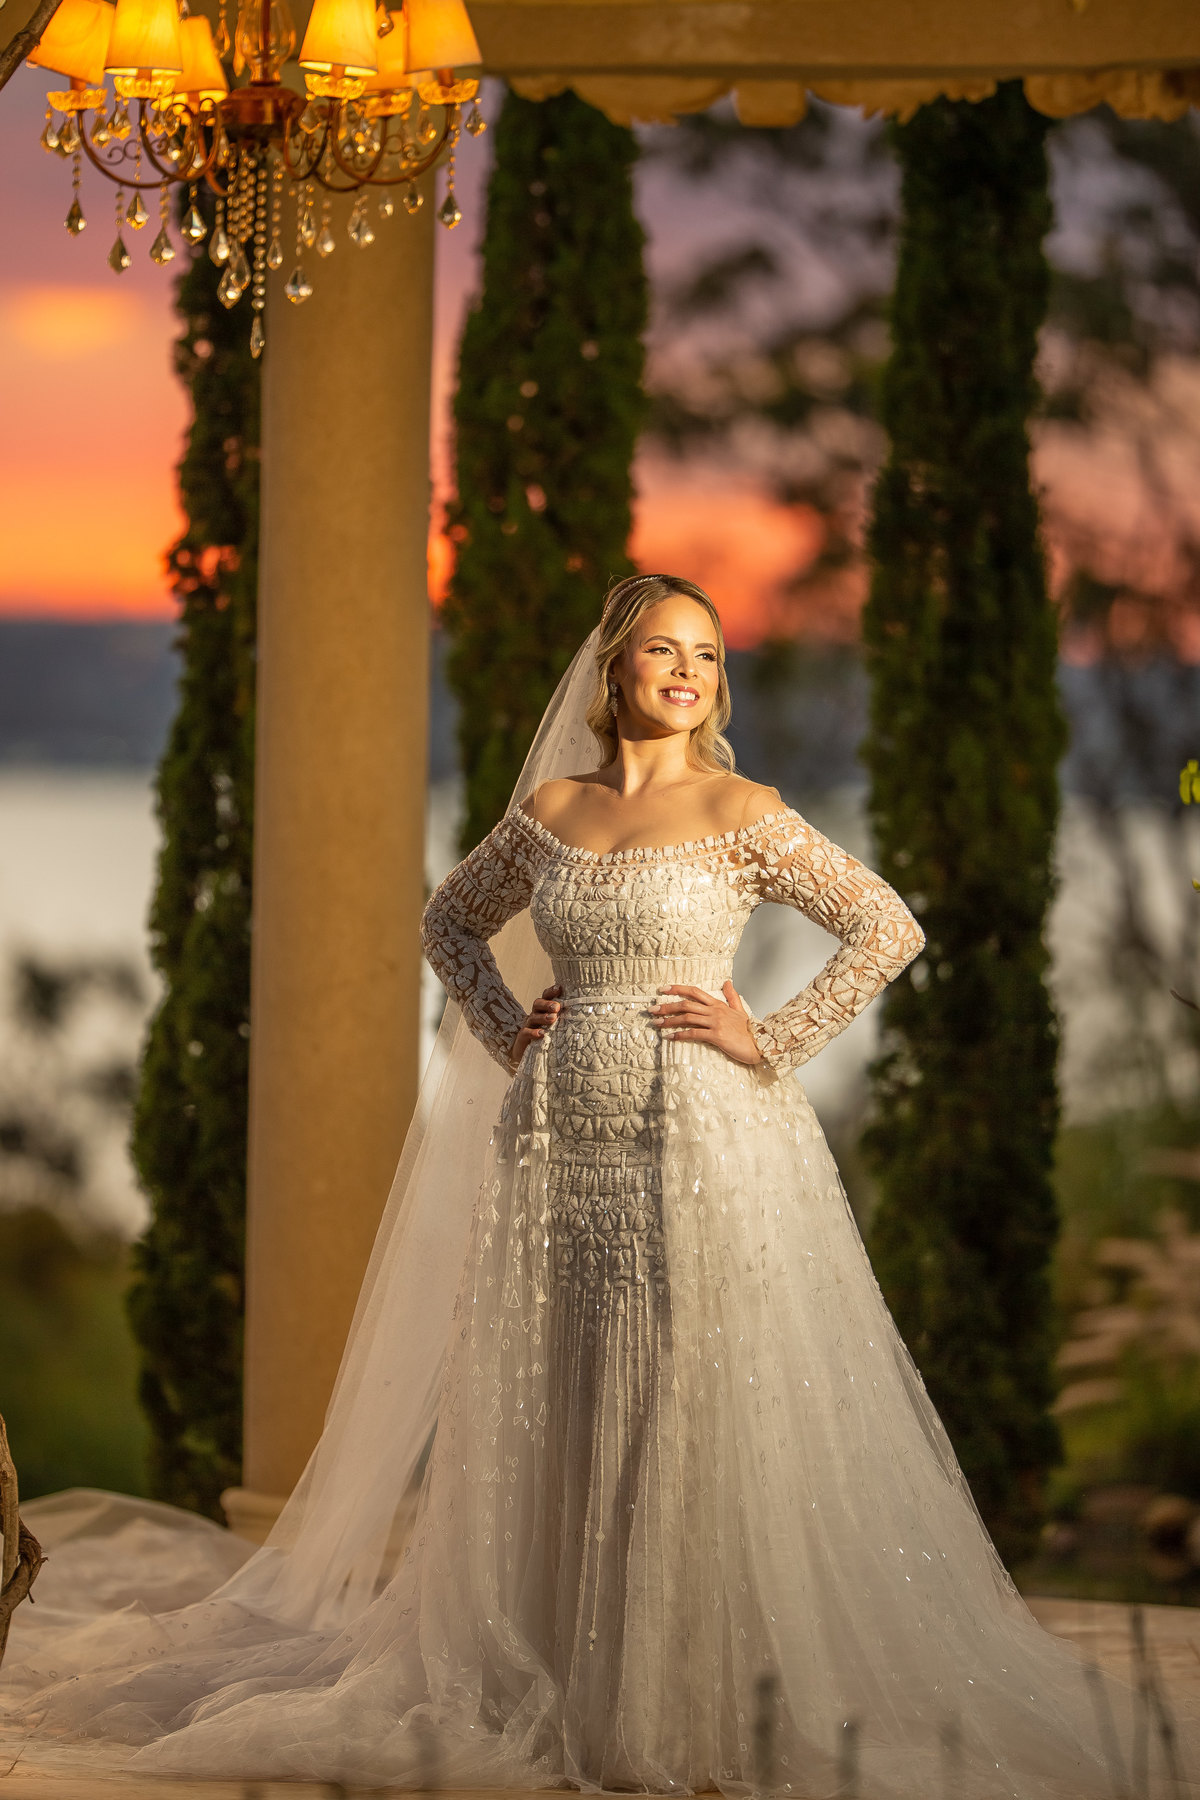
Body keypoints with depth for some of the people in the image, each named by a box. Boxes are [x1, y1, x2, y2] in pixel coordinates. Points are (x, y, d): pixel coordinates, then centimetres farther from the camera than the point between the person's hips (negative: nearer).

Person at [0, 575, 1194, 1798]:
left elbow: (890, 930, -5)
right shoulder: (547, 813, 9)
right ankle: (567, 1693, 16)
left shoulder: (739, 813, -2)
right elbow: (449, 921, 25)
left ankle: (712, 1697, 3)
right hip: (559, 1145, 4)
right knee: (558, 1422, 7)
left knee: (701, 1414, -4)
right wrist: (503, 1028, 10)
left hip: (700, 1139, -4)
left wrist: (772, 1044, -8)